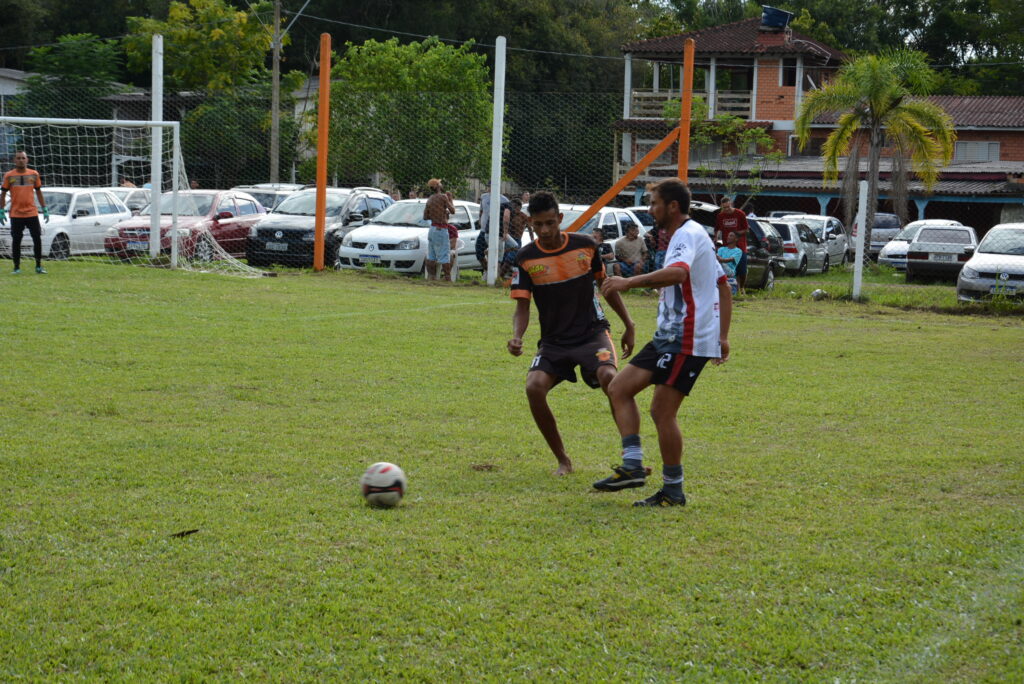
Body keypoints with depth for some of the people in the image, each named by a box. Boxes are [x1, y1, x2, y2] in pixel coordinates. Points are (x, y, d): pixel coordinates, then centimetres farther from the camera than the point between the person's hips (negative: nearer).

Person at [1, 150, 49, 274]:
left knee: (37, 239, -1)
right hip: (16, 214, -1)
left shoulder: (34, 174, 6)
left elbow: (39, 192, 12)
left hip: (32, 213, 1)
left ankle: (39, 266, 10)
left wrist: (45, 210, 8)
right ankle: (17, 267, 9)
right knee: (16, 241, 1)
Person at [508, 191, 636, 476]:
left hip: (592, 332, -1)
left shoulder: (585, 245, -2)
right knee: (534, 386, -24)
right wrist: (517, 337, -24)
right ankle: (563, 460, -4)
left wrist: (628, 324, 16)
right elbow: (522, 307, -3)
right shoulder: (526, 258, -4)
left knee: (608, 376, -31)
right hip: (553, 341, 1)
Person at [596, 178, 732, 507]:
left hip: (687, 340, -11)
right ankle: (632, 465, 3)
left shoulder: (687, 235, -13)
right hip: (669, 337, 11)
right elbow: (723, 287, 24)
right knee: (619, 388, 6)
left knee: (662, 411, -8)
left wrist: (630, 282, -39)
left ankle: (673, 491, 2)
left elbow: (677, 272, -37)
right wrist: (722, 337, 22)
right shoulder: (693, 235, 20)